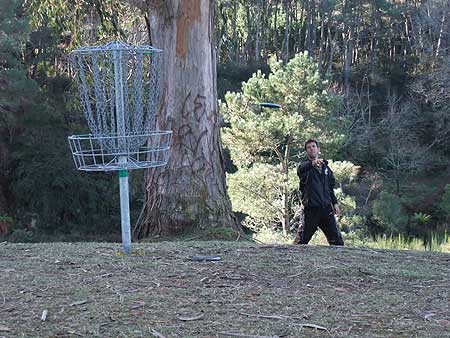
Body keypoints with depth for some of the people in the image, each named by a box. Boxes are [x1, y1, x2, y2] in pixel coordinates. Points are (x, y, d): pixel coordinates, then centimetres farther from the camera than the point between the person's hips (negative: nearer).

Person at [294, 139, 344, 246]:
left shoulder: (325, 167, 18)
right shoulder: (305, 166, 0)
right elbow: (300, 169, -27)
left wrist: (335, 203, 13)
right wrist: (312, 163, -47)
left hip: (326, 209, 4)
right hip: (311, 210, -4)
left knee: (337, 240, 3)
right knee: (302, 240, -3)